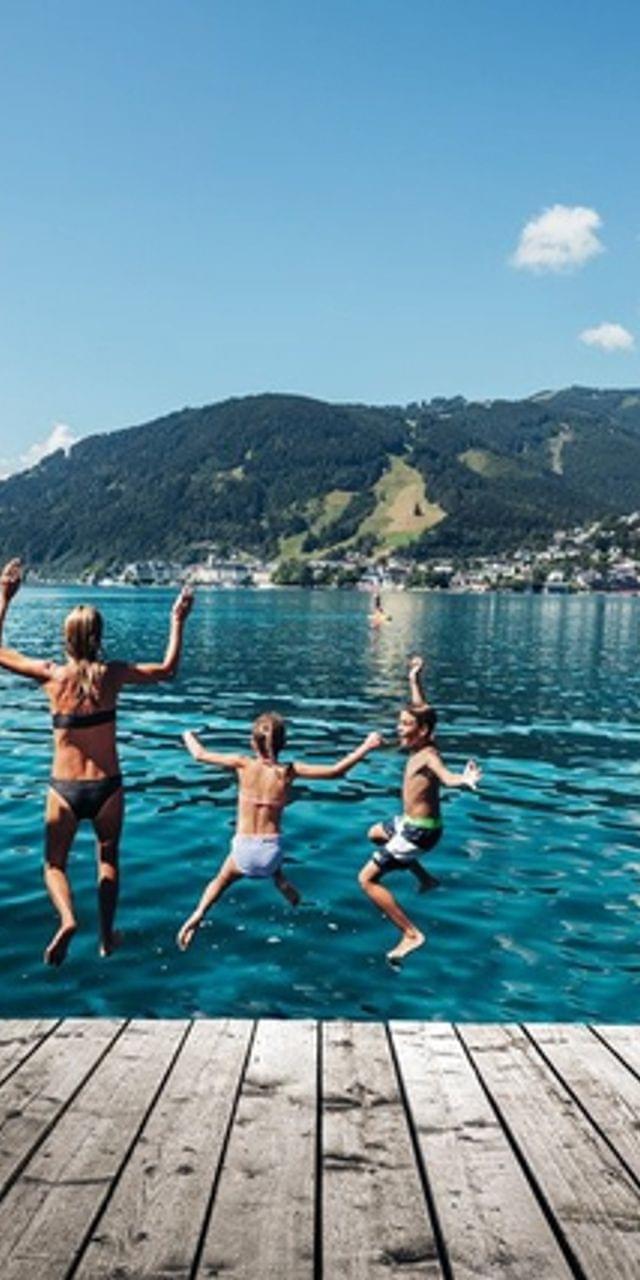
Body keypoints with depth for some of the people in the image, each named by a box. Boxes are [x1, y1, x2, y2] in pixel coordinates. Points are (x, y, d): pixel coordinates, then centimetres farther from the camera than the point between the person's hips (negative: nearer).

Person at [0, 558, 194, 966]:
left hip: (65, 788, -1)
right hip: (107, 786, 1)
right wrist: (178, 621, 12)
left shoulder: (50, 675, -9)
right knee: (108, 859, 23)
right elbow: (168, 670, 7)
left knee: (55, 864, 16)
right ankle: (107, 938, 30)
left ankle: (68, 919, -11)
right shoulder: (113, 674, -8)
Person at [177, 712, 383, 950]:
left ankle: (199, 913, 4)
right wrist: (367, 746, -1)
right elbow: (336, 771, -8)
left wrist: (188, 736, 23)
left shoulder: (243, 765, -9)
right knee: (275, 870, 38)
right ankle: (282, 883, 6)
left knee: (221, 880, 29)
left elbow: (200, 755, 2)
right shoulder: (289, 771, -8)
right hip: (271, 851, 1)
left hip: (243, 850, -1)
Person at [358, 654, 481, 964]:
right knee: (376, 834, 37)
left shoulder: (428, 755, -26)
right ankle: (424, 878, 37)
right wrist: (415, 680, 23)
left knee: (367, 879, -9)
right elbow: (421, 711, 15)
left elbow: (447, 777, -47)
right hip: (411, 823, 10)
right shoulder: (420, 746, -3)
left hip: (419, 832, -10)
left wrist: (465, 780, -69)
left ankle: (411, 934, -9)